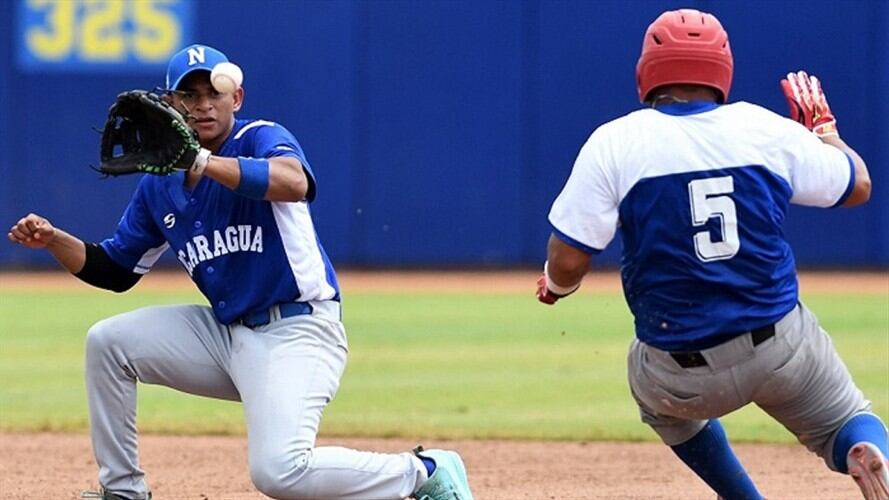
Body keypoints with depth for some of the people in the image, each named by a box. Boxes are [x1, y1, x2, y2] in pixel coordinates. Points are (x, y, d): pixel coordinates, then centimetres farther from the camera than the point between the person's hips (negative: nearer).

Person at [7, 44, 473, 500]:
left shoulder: (261, 139, -9)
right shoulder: (159, 184, 10)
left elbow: (293, 182, -34)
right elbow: (114, 271, 16)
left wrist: (201, 161, -40)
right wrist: (53, 240, 0)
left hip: (296, 331, -8)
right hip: (225, 331, 8)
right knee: (107, 342, 1)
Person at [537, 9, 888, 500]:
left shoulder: (614, 144, -8)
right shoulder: (765, 129, -1)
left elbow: (567, 261, -10)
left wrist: (555, 286, 14)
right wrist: (822, 126, 32)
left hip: (685, 377, 0)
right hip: (783, 345, 0)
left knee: (657, 393, 34)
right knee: (843, 421, 21)